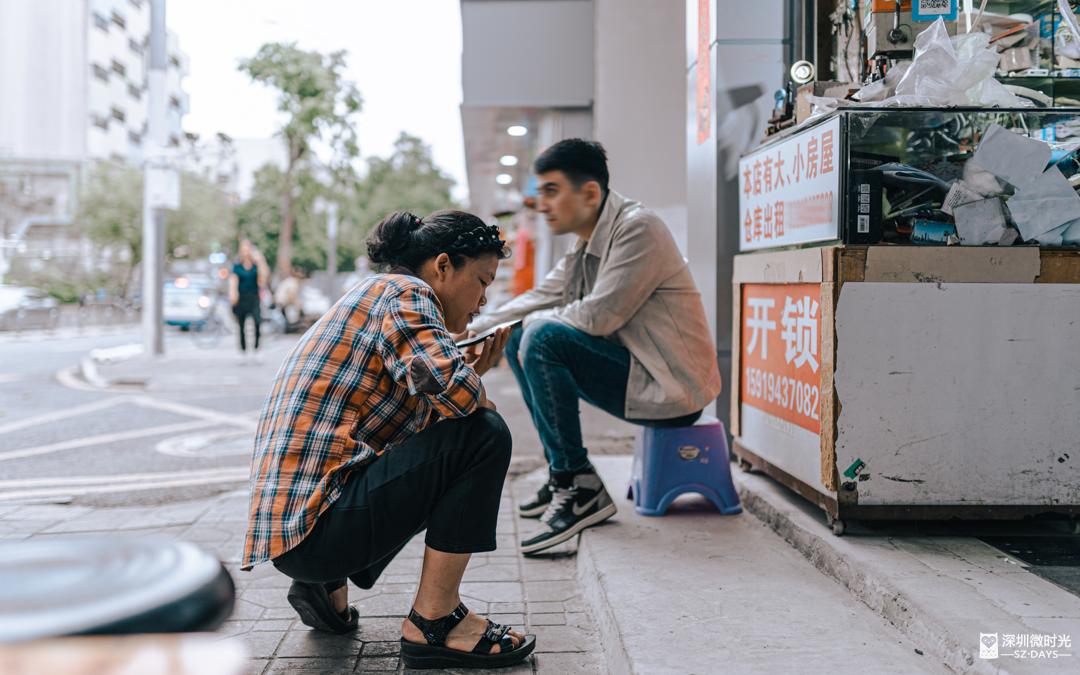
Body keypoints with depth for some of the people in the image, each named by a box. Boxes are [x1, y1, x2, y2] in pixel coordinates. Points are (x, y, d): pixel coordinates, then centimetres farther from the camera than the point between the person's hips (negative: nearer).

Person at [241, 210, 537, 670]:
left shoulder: (372, 295, 22)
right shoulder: (405, 292, -8)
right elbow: (456, 391, -26)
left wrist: (470, 372, 12)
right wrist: (475, 384, -3)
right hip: (313, 524, -11)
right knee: (483, 436, -14)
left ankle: (329, 583, 16)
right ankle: (432, 623, -8)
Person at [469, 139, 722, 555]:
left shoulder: (638, 228, -15)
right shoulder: (586, 246, 13)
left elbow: (598, 316, -21)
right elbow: (540, 299, 14)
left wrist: (532, 323, -4)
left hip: (673, 390, -9)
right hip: (640, 375, 10)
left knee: (542, 338, -23)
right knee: (517, 340, 11)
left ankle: (580, 488, -16)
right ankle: (562, 475, 11)